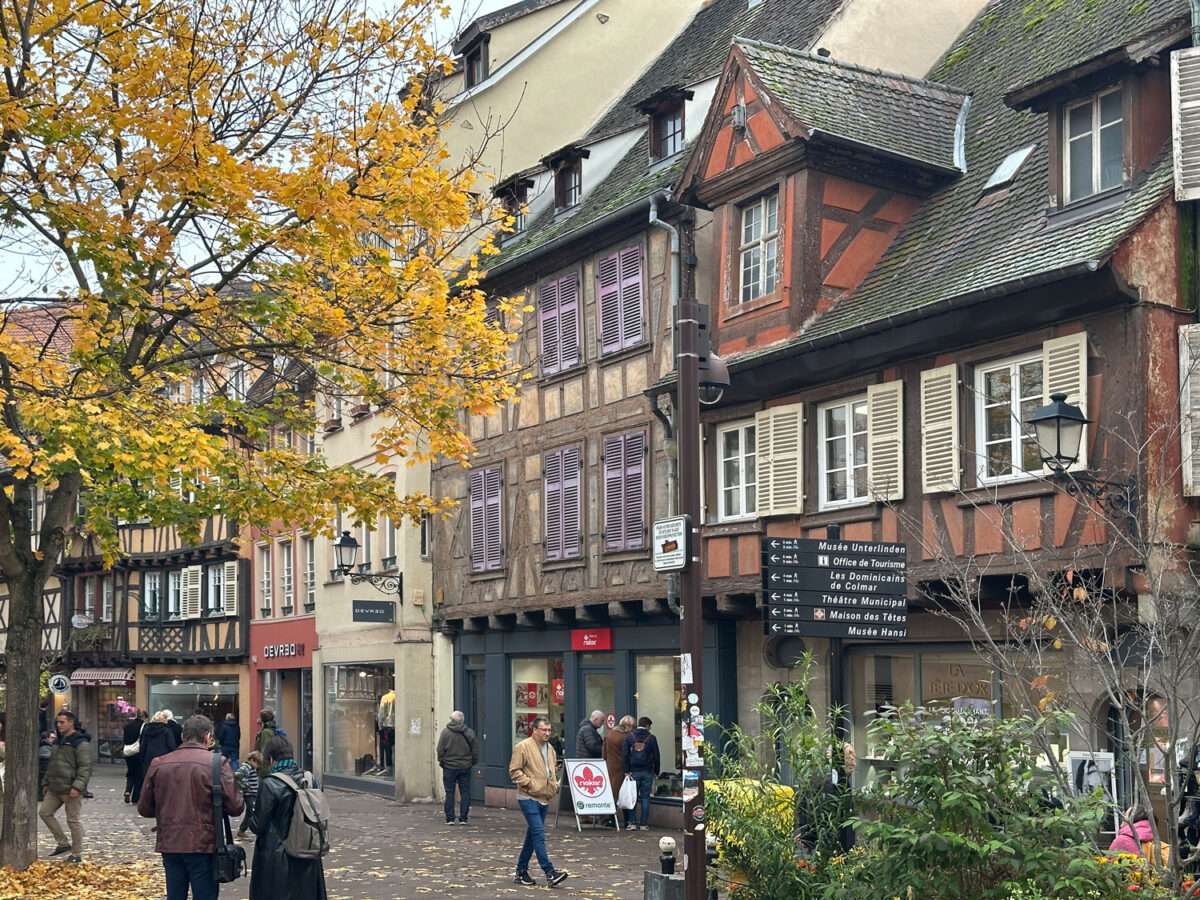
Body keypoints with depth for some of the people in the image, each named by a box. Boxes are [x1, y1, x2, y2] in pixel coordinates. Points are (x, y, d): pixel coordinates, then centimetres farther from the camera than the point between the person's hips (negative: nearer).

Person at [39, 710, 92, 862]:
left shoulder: (81, 743, -12)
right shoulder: (59, 741, 16)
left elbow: (85, 767, -17)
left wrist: (78, 786, -25)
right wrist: (46, 783, 22)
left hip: (71, 789, -9)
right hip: (55, 788, 9)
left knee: (73, 820, -3)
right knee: (45, 812, 7)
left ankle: (76, 853, 7)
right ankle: (63, 843, 16)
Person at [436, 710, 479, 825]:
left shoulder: (445, 732, -7)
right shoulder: (469, 733, -1)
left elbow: (440, 749, -7)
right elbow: (475, 750, 3)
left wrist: (441, 761, 7)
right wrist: (472, 762, 16)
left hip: (449, 767, -1)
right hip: (465, 767, 1)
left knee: (449, 793, 5)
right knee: (465, 793, 7)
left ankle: (450, 818, 4)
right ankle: (463, 818, 6)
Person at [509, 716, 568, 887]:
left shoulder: (550, 748, 14)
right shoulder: (523, 747, -10)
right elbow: (514, 771, -12)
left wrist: (554, 785, 12)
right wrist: (529, 783, -17)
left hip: (544, 798, 8)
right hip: (529, 798, -8)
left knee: (533, 835, 13)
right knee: (539, 834, -15)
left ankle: (521, 872, 22)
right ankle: (550, 873, -18)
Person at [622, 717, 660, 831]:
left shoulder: (629, 737, 3)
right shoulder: (651, 738, -1)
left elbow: (625, 755, -2)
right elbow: (656, 756, 2)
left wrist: (627, 771, -1)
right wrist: (656, 771, 11)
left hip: (633, 771, 1)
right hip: (647, 772, -1)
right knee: (645, 797, 4)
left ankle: (632, 823, 0)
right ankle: (644, 824, 3)